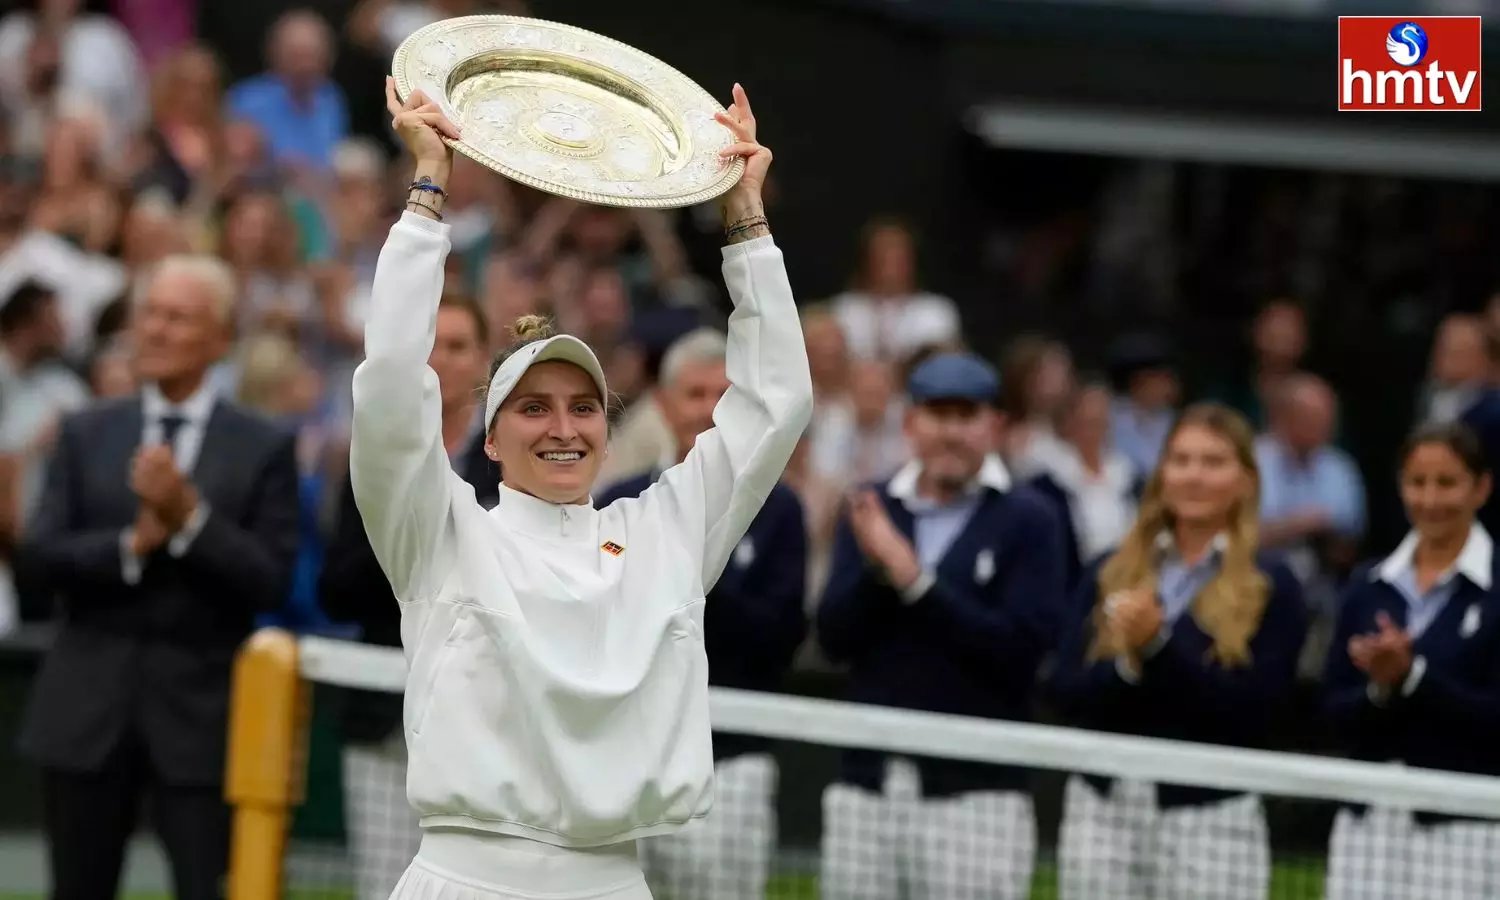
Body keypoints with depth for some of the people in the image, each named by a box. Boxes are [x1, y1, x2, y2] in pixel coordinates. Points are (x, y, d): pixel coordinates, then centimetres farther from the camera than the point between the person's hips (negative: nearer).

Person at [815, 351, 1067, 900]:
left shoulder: (1028, 520, -1)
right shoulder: (871, 511, 11)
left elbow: (1021, 647, -11)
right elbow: (835, 637, 3)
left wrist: (915, 580, -15)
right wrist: (876, 568, -15)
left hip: (974, 789, -4)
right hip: (867, 786, 4)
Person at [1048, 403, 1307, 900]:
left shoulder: (1271, 587, 1)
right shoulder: (1110, 575, 12)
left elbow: (1251, 710, -10)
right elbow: (1066, 692, 3)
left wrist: (1158, 645, -16)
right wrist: (1126, 666, -17)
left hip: (1211, 816, -3)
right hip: (1103, 808, 3)